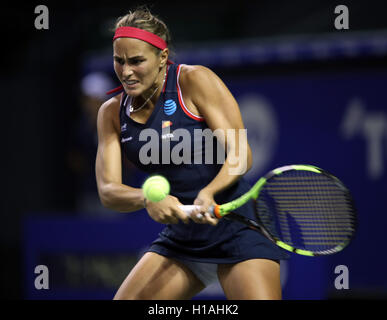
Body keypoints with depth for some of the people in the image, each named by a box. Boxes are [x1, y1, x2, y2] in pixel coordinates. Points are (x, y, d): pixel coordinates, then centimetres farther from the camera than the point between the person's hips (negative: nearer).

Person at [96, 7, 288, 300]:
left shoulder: (194, 80, -10)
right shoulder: (112, 113, 5)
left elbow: (240, 154, -13)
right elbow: (108, 190, -3)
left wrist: (208, 193, -32)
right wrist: (148, 199, -25)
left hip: (236, 229, -5)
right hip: (180, 240, 5)